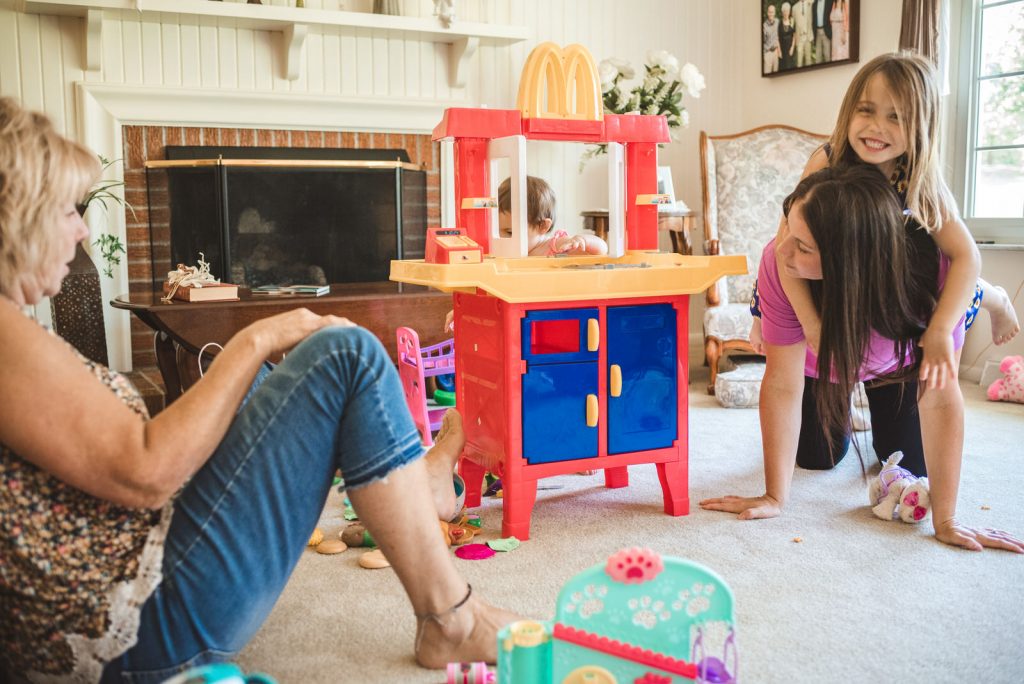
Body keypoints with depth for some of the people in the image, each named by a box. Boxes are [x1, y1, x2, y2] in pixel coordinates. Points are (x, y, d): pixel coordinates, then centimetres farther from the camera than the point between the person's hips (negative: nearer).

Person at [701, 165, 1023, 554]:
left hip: (895, 362, 0)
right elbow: (783, 384, -35)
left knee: (909, 465, 2)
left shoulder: (933, 269, -42)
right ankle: (839, 415, 39)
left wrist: (945, 521, -34)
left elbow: (940, 395, -36)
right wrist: (775, 498, -32)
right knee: (818, 458, 6)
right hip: (819, 360, 0)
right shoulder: (778, 262, -42)